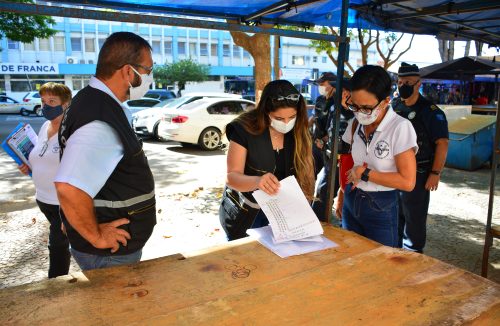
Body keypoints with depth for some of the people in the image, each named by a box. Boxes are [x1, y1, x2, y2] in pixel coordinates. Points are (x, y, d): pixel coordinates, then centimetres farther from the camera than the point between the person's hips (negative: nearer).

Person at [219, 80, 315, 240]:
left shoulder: (299, 132, -8)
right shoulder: (244, 130, -20)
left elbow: (303, 173, -8)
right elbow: (231, 177, -22)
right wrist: (257, 181, -43)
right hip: (244, 215, -3)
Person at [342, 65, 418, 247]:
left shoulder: (400, 127, -17)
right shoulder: (355, 124, 1)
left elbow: (407, 181, -20)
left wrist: (365, 174, -18)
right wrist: (343, 195, 1)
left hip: (381, 208, -6)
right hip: (351, 202, 6)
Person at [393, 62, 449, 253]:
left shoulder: (430, 111, -10)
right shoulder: (393, 107, 5)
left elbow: (442, 143, -13)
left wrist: (435, 173, -17)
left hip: (417, 174, -5)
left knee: (414, 218, 4)